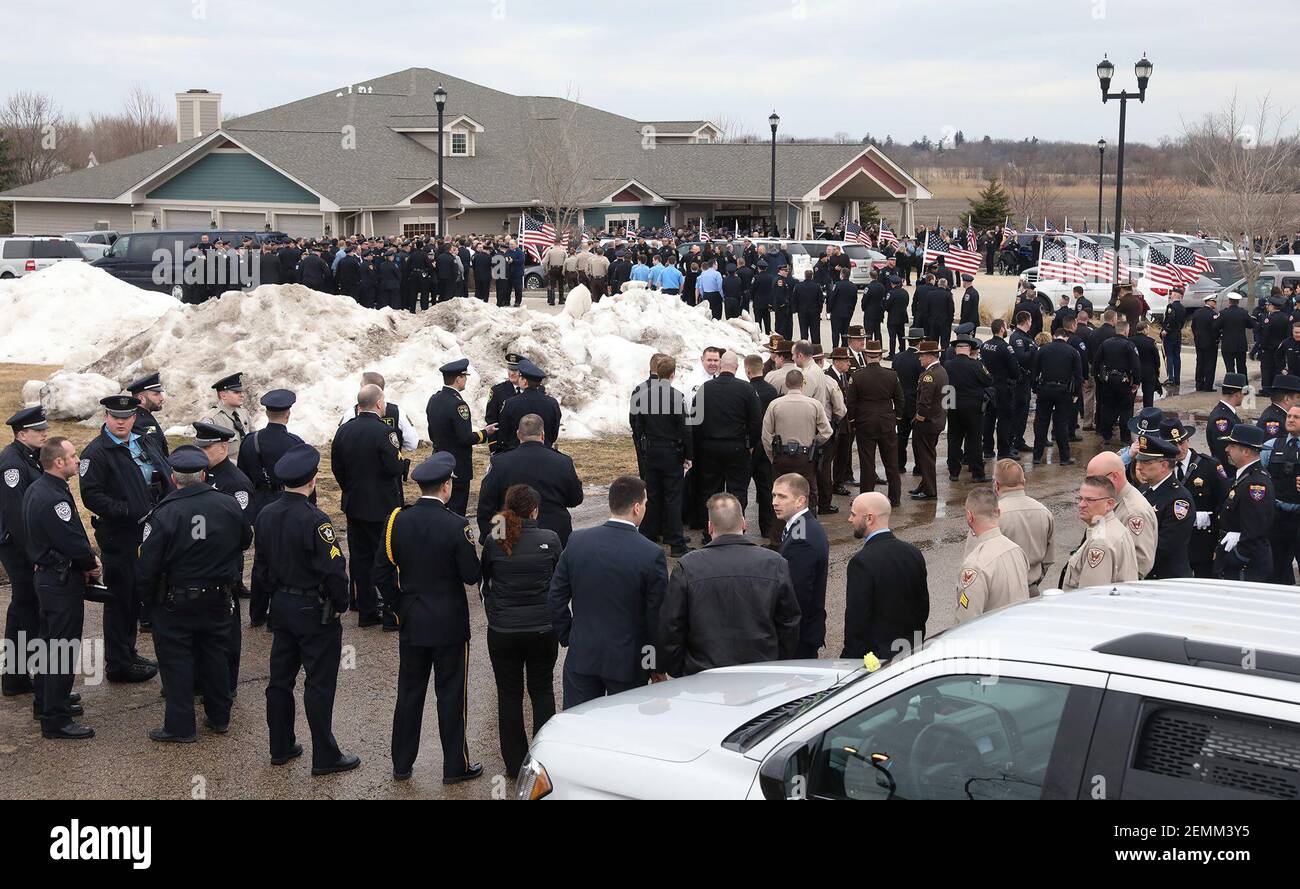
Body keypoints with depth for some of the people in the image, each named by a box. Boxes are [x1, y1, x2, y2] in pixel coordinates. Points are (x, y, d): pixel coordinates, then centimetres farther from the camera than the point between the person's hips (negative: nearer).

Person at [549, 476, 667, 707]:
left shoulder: (577, 541, -5)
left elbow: (556, 598, 1)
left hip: (582, 656, 3)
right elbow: (658, 616, -10)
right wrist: (658, 666, 2)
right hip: (628, 661, -3)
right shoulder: (651, 555, -16)